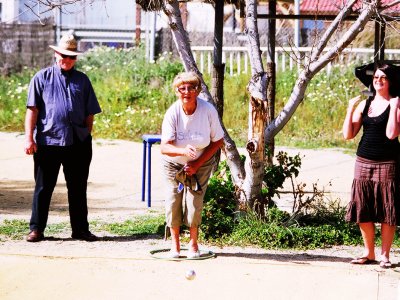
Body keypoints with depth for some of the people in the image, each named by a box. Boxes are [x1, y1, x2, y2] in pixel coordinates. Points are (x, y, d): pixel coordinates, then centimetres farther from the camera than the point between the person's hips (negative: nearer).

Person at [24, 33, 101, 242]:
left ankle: (80, 229, 16)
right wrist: (29, 138, -9)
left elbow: (90, 114, 13)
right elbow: (32, 109, -2)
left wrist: (86, 137, 5)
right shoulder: (42, 78, 4)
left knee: (78, 188, 8)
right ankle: (36, 229, 11)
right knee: (43, 187, 4)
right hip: (47, 141, -2)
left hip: (78, 143, 2)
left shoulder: (82, 80, 12)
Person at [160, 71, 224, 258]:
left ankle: (193, 243, 6)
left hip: (201, 164, 0)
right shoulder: (172, 113, -21)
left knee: (194, 200, -12)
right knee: (173, 200, -6)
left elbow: (218, 141, -8)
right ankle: (175, 244, 10)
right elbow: (164, 147, -27)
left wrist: (197, 163, -14)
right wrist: (184, 151, -48)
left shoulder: (208, 110, -19)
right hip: (174, 164, 1)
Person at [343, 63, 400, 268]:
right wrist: (350, 109, -2)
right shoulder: (364, 104, 9)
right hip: (363, 162, 5)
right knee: (363, 211, 7)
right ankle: (369, 253, 19)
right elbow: (348, 134, 6)